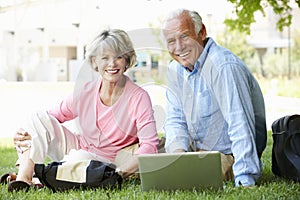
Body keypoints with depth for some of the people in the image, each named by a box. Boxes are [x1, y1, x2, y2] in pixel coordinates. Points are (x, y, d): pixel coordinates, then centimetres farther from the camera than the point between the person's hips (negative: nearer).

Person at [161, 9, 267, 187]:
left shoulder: (224, 67, -25)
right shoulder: (175, 70, 4)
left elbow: (241, 126, -32)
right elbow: (175, 119, 5)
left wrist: (245, 180, -40)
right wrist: (178, 150, -18)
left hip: (228, 155, -7)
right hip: (196, 149, 8)